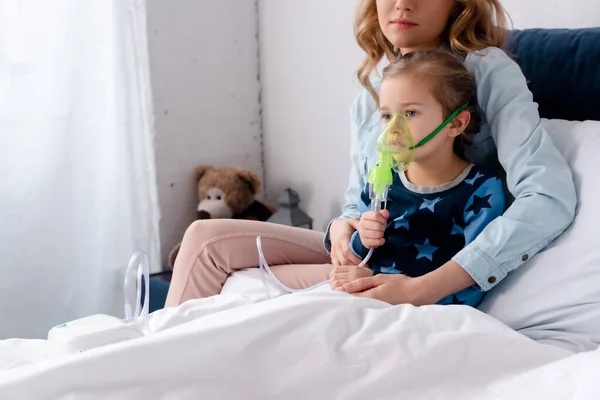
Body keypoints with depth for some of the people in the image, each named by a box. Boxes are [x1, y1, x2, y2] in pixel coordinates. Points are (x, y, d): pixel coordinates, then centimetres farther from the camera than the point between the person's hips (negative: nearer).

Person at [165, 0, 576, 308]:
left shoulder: (488, 70, -12)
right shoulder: (368, 98, 9)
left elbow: (551, 198, -25)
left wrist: (421, 289, -31)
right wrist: (342, 229, -12)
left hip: (427, 277, -6)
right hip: (365, 262, 6)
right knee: (207, 238, -6)